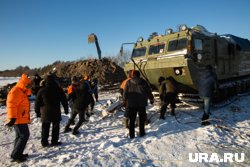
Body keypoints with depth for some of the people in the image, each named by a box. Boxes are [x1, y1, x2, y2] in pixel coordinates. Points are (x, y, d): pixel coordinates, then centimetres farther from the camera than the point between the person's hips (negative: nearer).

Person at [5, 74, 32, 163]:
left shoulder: (21, 91, 14)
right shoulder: (15, 92, -17)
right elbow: (11, 105, -24)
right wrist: (12, 118, -29)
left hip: (21, 118, 11)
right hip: (19, 119, -11)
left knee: (20, 136, 17)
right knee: (24, 135, -9)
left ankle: (17, 154, 27)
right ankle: (15, 155, -2)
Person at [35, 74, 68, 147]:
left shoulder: (42, 90, -3)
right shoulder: (59, 89, -3)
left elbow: (37, 102, 2)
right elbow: (64, 100, 3)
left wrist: (37, 112, 13)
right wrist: (66, 109, 13)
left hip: (45, 113, 1)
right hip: (56, 113, -1)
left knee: (45, 128, 12)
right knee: (55, 127, 10)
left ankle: (44, 142, 17)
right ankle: (54, 141, 13)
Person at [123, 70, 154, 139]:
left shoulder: (128, 82, 1)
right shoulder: (143, 82, 1)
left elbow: (125, 93, 3)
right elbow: (149, 91, 7)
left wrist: (124, 101, 13)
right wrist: (151, 99, 21)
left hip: (131, 103, 0)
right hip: (141, 103, 0)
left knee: (132, 119, 7)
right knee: (142, 119, 12)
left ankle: (131, 134, 9)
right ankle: (142, 133, 18)